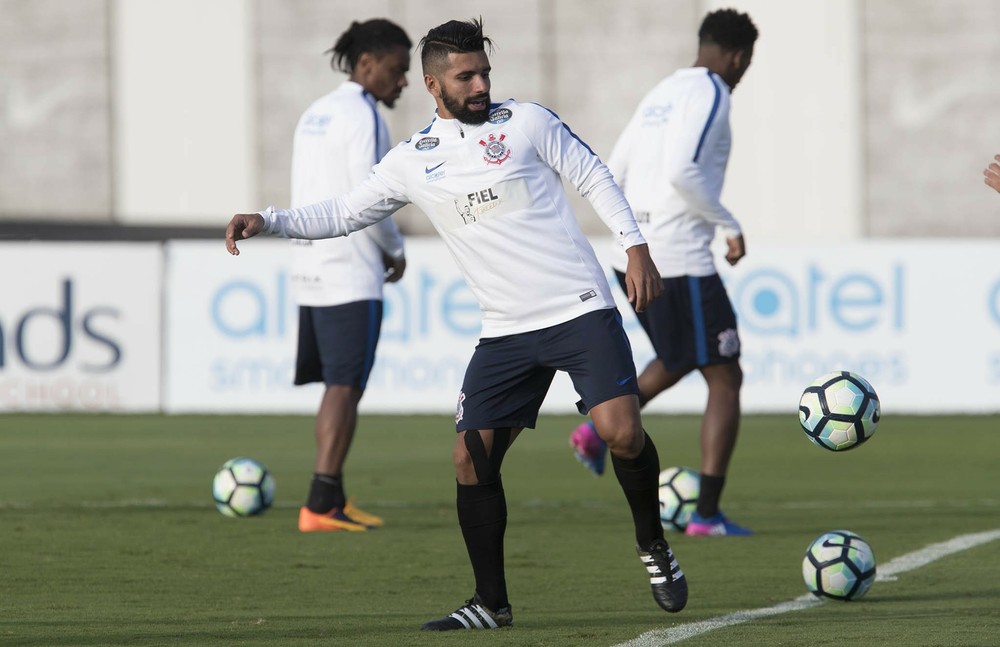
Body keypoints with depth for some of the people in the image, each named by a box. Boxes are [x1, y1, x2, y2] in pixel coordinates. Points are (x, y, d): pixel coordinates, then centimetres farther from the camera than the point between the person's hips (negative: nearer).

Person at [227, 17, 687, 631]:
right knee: (472, 456, -6)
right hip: (506, 333, 3)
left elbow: (595, 177, 6)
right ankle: (491, 604, 7)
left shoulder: (525, 121, 2)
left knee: (621, 431, -19)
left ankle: (654, 545, 8)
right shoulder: (412, 162, 7)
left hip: (582, 310, -3)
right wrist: (269, 221, 1)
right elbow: (345, 213, 14)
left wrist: (636, 247, -3)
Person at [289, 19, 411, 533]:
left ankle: (333, 501, 15)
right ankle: (321, 505, -13)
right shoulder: (363, 118, -11)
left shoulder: (314, 115, 16)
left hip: (310, 269, 9)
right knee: (345, 387, -8)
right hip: (352, 274, -9)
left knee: (338, 385, 14)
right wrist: (395, 250, -1)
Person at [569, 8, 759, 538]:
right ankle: (707, 514, -5)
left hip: (633, 258, 9)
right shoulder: (710, 94, -11)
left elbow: (614, 173, 17)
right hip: (681, 264, -9)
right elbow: (681, 171, -24)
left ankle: (598, 429, 11)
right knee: (725, 379, 0)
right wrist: (728, 225, -13)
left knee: (677, 362, 29)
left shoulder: (662, 93, 16)